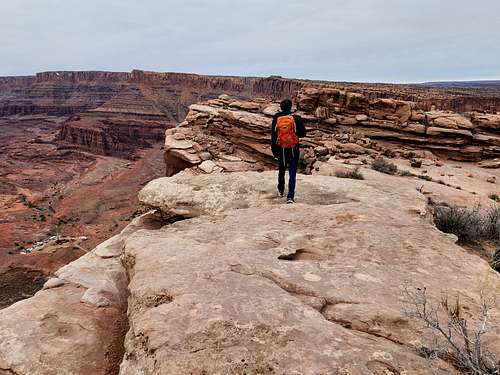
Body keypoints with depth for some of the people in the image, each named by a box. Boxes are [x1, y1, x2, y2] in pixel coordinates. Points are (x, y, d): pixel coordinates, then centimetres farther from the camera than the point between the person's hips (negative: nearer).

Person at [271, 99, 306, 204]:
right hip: (294, 150, -2)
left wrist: (274, 150, 6)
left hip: (281, 149, 2)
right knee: (292, 173, -1)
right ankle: (290, 196, -9)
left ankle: (281, 190, 39)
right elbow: (303, 133, -12)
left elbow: (273, 136, -2)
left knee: (281, 170, 22)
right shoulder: (296, 118, -10)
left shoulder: (276, 118, -4)